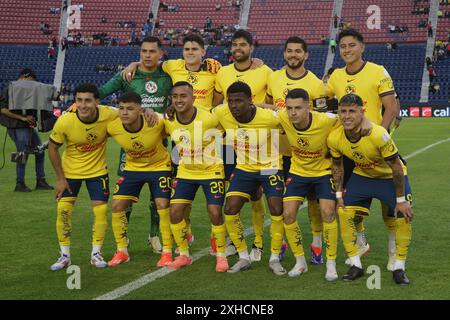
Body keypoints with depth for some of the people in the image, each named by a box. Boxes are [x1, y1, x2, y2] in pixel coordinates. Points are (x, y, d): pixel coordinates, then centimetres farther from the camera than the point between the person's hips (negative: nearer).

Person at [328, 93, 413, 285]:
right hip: (361, 175, 4)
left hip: (390, 177, -3)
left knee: (403, 217, -12)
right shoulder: (334, 138, -22)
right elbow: (337, 165, -1)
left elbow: (396, 167, -25)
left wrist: (401, 200, -20)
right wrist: (339, 194, -2)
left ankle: (399, 268, 6)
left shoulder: (379, 134, -36)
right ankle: (356, 265, 5)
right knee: (344, 213, -8)